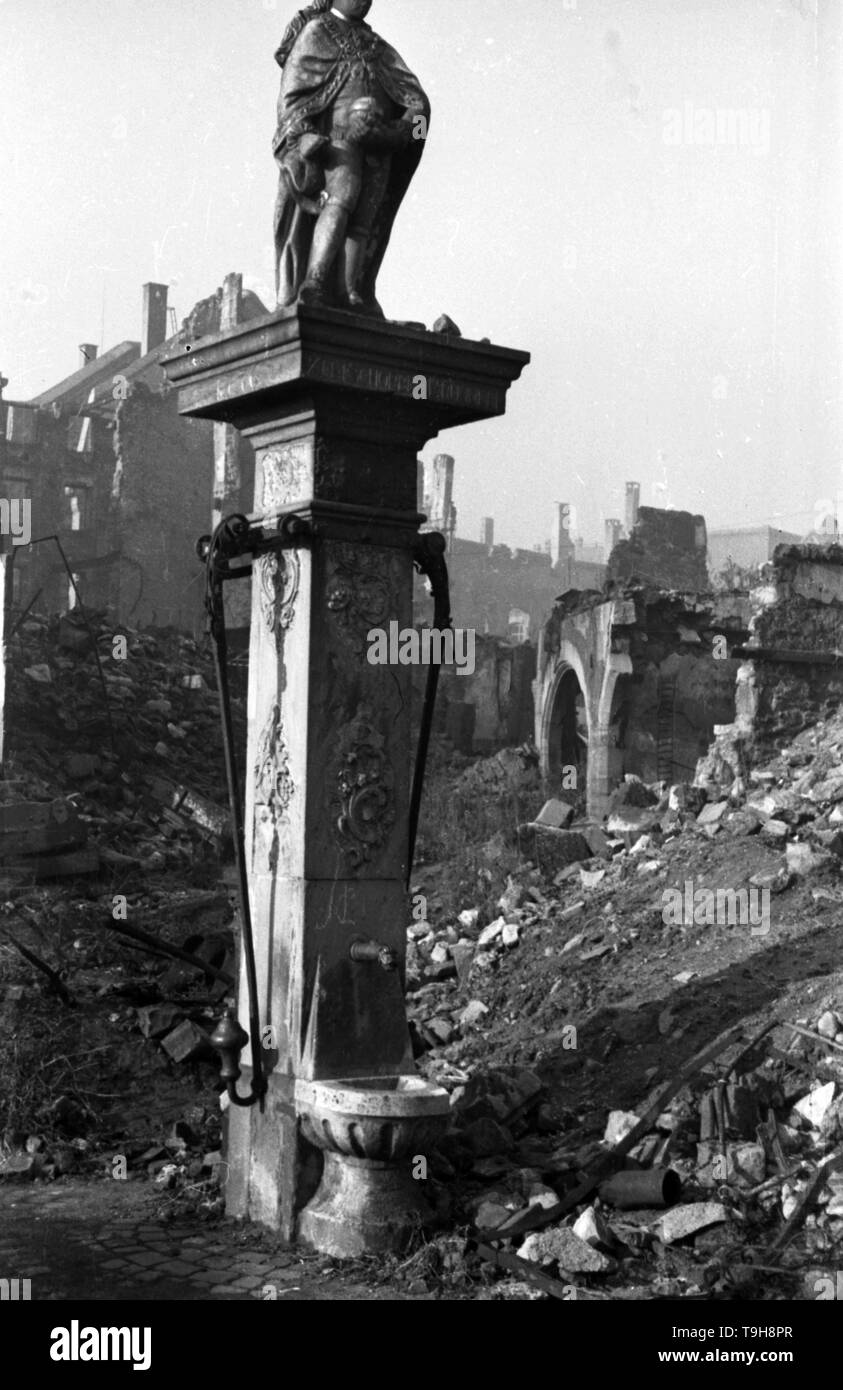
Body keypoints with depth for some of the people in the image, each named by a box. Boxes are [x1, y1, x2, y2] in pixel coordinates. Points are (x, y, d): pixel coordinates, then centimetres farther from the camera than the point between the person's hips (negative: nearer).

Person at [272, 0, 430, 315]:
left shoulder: (377, 47, 29)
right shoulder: (315, 32, 14)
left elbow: (415, 98, 18)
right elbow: (292, 91, 3)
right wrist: (298, 144, -13)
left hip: (376, 144, 6)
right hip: (336, 133, -5)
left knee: (365, 219, -8)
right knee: (342, 197, -28)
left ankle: (352, 297, -15)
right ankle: (313, 284, -39)